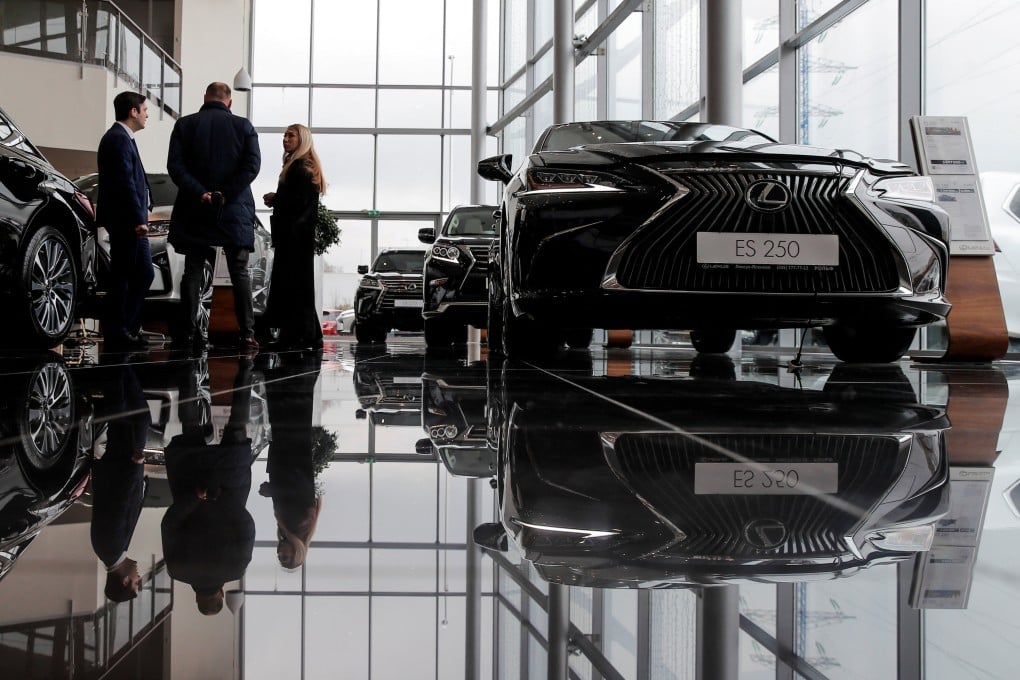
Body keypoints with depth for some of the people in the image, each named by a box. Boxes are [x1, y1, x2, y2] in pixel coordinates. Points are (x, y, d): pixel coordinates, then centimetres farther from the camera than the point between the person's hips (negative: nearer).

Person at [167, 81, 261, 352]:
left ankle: (188, 332, 2)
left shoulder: (185, 125, 4)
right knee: (240, 273, 4)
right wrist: (226, 194, -11)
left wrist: (200, 193, -11)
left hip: (194, 211, 1)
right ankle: (247, 333, -2)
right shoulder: (243, 126, 2)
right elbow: (252, 165, -9)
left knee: (193, 272, 6)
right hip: (235, 213, 0)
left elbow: (175, 165, -6)